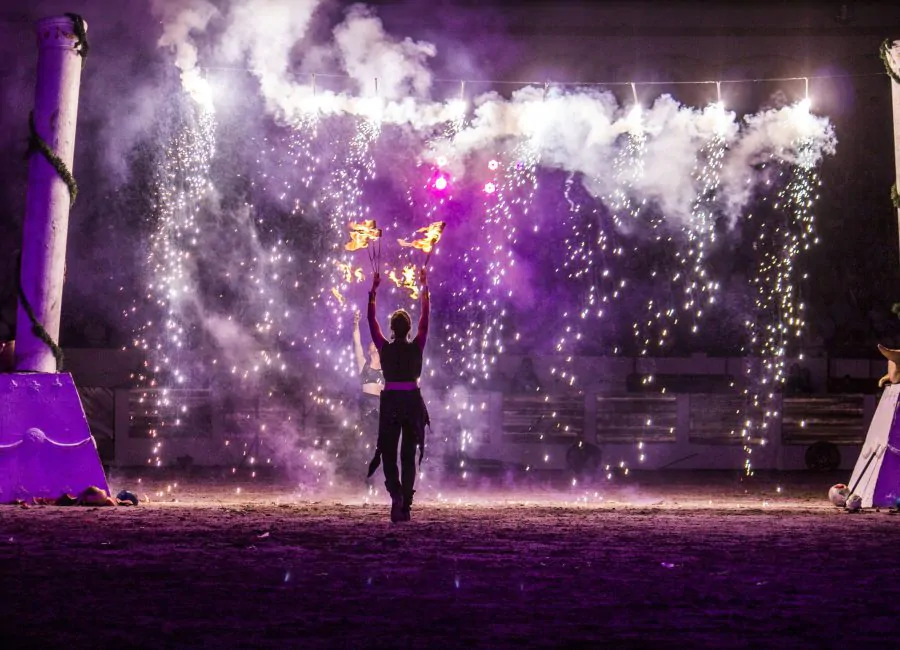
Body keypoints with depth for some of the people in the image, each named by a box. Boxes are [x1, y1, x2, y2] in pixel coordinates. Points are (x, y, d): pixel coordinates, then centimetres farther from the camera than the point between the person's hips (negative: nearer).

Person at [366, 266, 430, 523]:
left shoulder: (384, 347, -5)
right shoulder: (416, 347, -4)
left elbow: (371, 320, 4)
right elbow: (425, 318, 4)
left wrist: (373, 290, 9)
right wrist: (424, 287, 10)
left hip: (390, 403, 0)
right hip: (413, 403, 1)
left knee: (388, 454, 5)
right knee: (408, 456, 8)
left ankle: (396, 494, -22)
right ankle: (405, 506, 5)